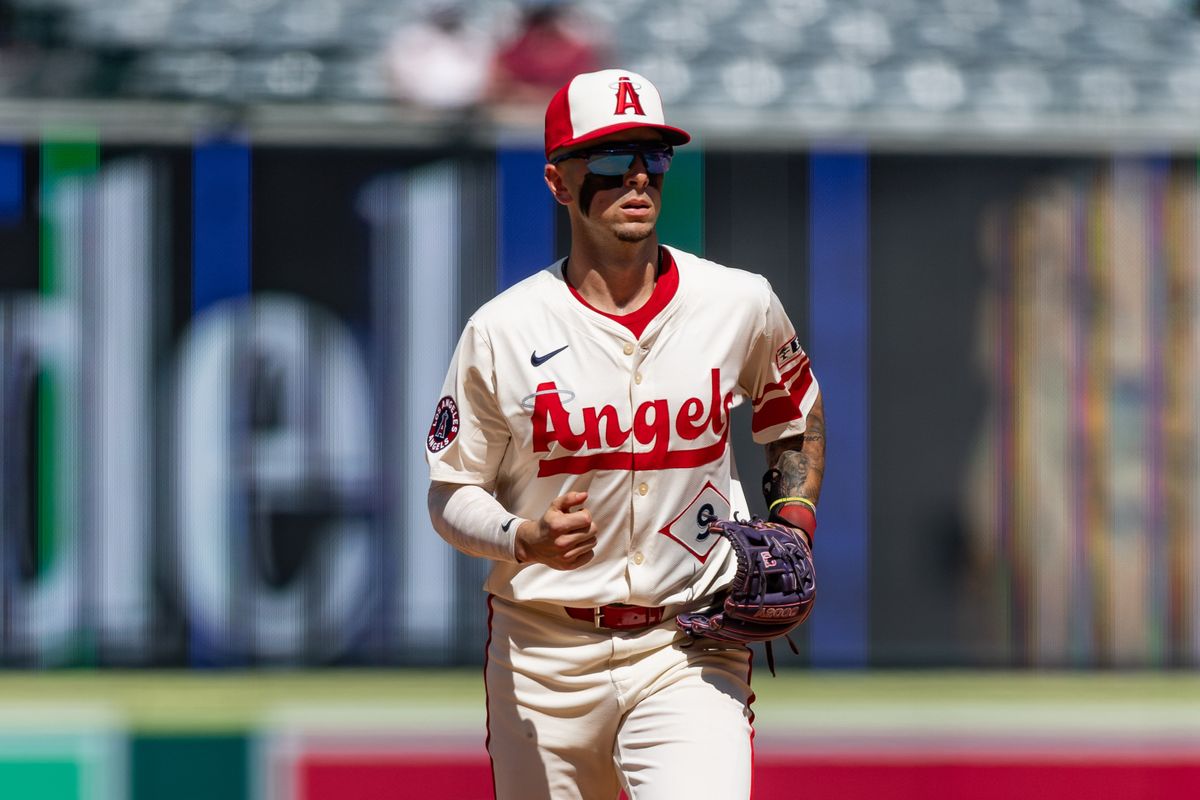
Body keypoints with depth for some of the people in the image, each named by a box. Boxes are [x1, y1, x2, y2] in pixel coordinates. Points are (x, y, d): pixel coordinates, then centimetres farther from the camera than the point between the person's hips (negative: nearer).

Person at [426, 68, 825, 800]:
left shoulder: (741, 305, -1)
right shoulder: (503, 331, -6)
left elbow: (796, 410, 20)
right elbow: (451, 493, -1)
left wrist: (793, 527, 5)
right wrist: (527, 540, -21)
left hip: (690, 652, 0)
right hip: (544, 652, 0)